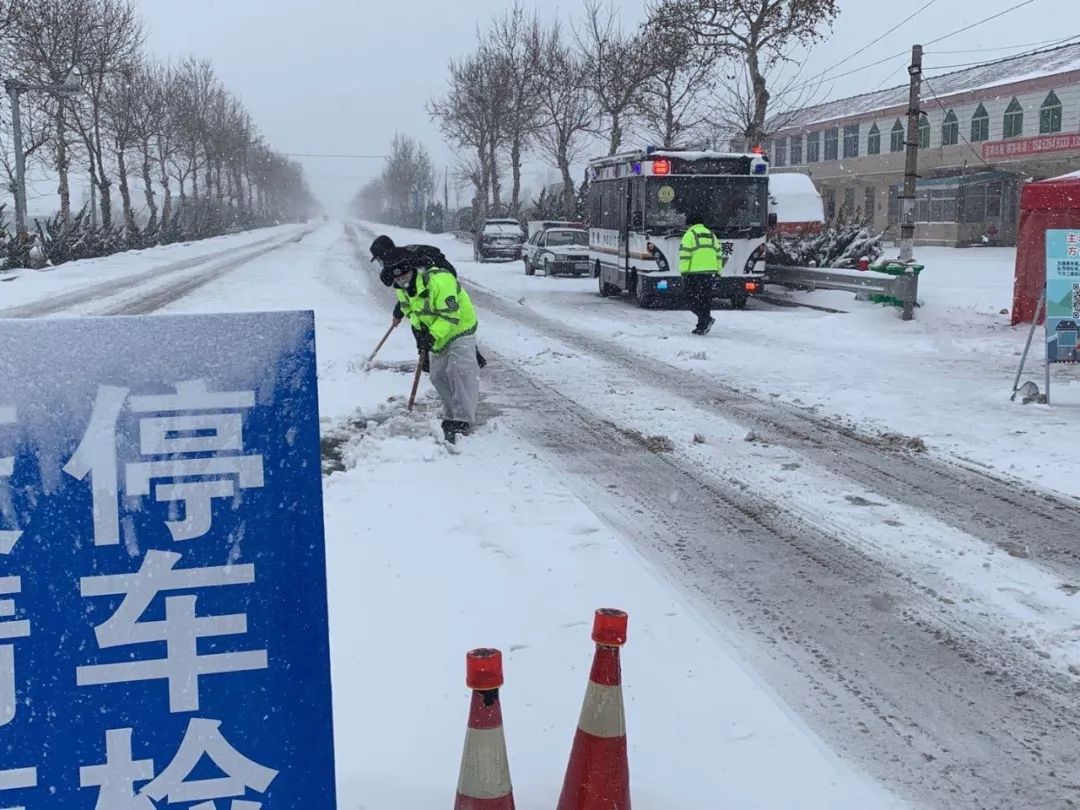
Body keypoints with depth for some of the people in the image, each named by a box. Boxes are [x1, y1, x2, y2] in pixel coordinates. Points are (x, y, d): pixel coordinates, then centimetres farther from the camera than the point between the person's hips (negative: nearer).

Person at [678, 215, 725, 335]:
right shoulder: (711, 235, 18)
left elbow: (685, 254, -10)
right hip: (709, 271, 6)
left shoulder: (690, 234, -3)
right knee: (705, 298, 10)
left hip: (693, 272, -6)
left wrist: (683, 271, -9)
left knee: (691, 298, 1)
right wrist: (718, 271, 20)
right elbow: (718, 254, 18)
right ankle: (702, 326, 10)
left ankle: (706, 319, -15)